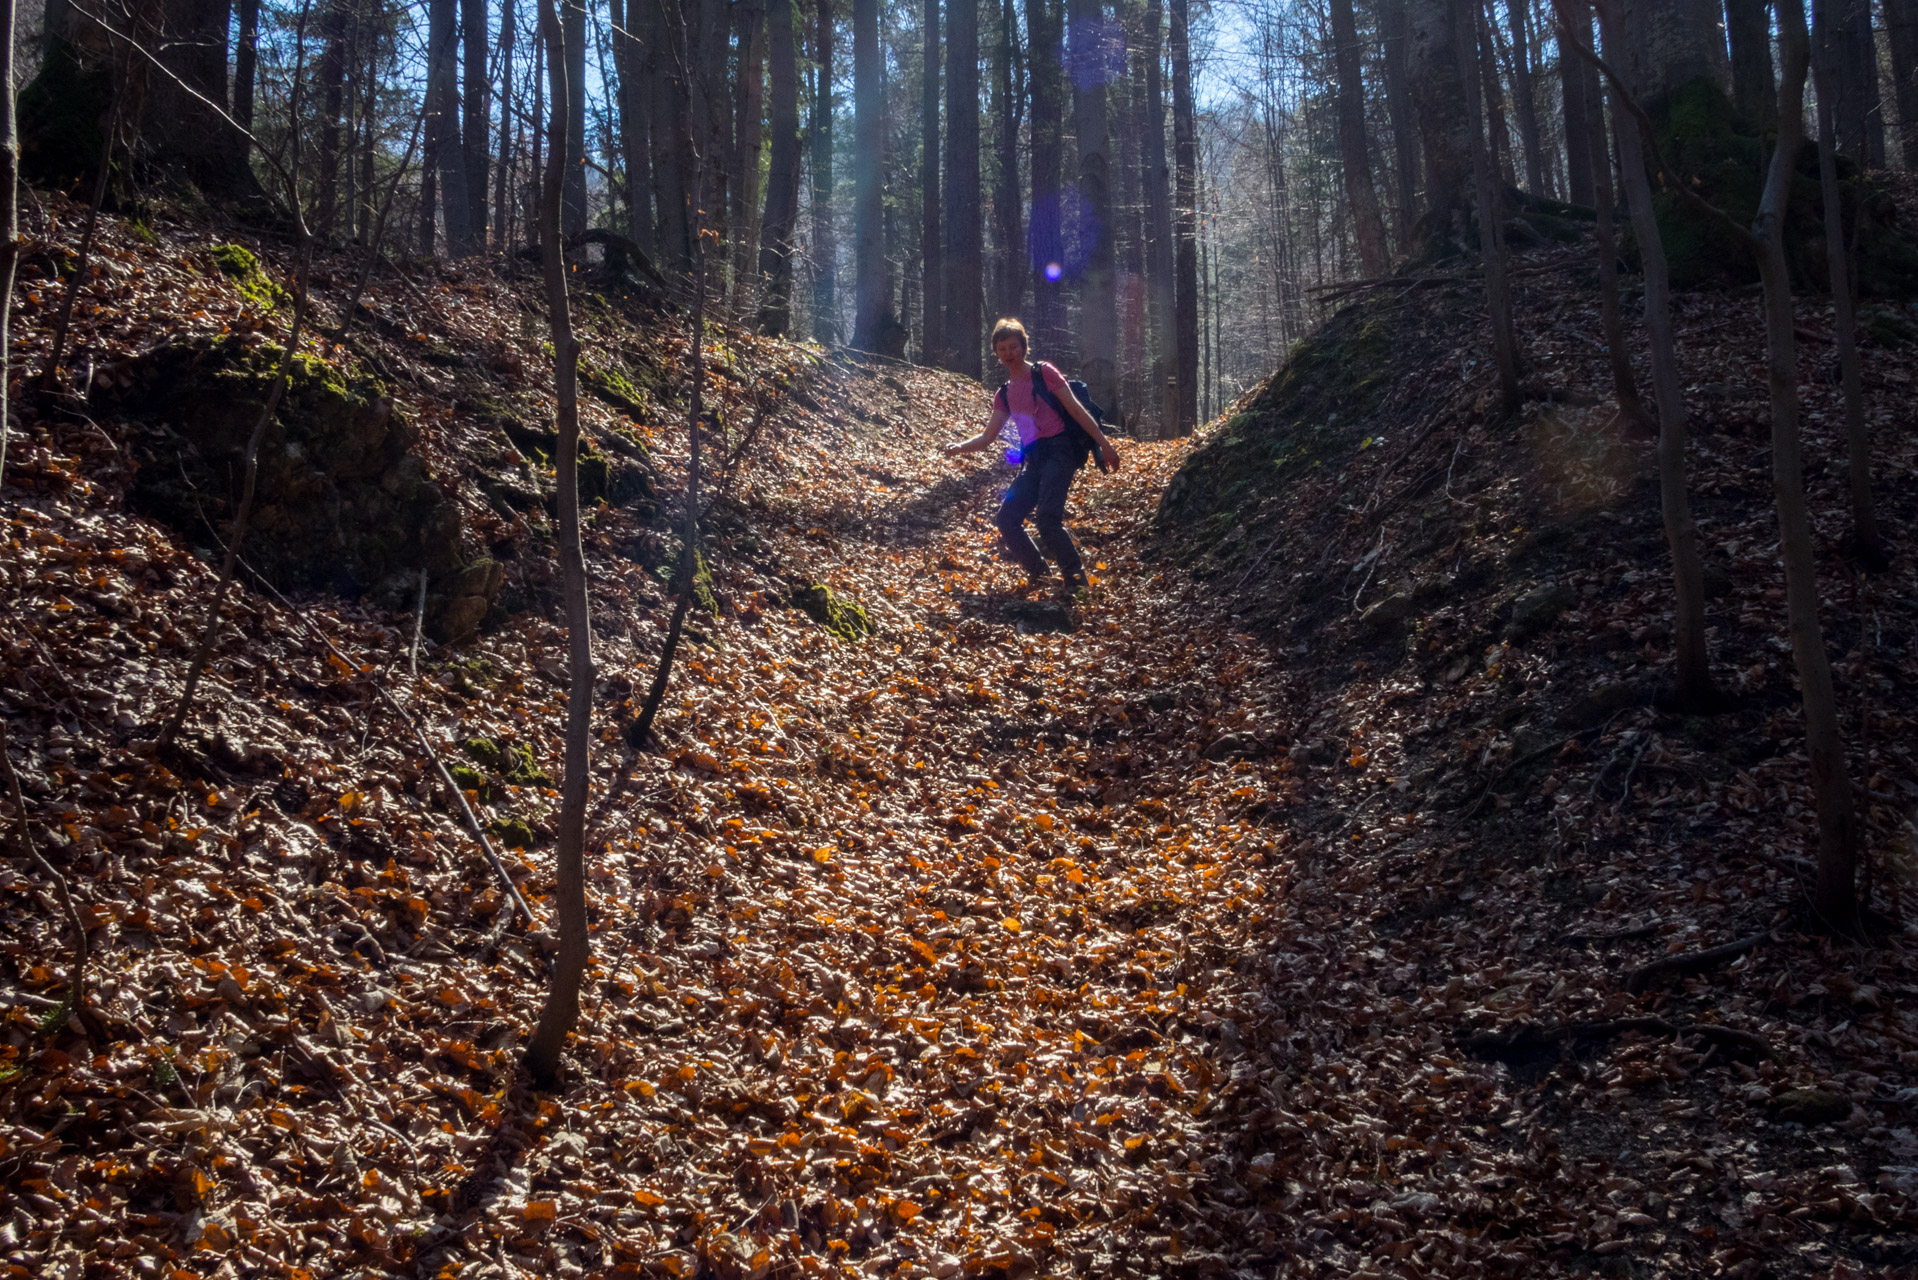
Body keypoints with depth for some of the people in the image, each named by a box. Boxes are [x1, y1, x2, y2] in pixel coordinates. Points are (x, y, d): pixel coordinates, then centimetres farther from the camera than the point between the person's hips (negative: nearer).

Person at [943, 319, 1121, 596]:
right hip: (1033, 461, 7)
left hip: (1059, 450, -7)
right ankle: (1038, 572, 15)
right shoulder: (1004, 395, 18)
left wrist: (1104, 444, -8)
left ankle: (1076, 576, -10)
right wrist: (959, 447, -1)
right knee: (1006, 520, -3)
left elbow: (1076, 409, -2)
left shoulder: (1043, 373, 2)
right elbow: (987, 437, 17)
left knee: (1046, 517, -24)